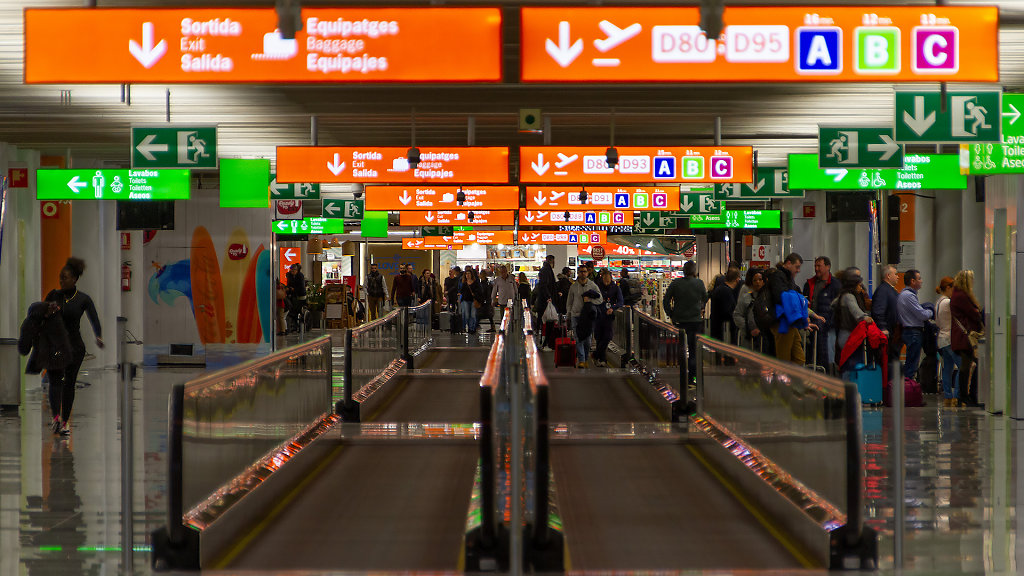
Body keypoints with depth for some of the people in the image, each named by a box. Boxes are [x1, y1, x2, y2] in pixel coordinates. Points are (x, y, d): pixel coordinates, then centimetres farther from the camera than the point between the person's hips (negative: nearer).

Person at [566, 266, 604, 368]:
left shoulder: (593, 286, 4)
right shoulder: (574, 286, 7)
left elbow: (600, 299, 4)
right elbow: (569, 301, 15)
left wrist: (589, 300, -10)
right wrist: (569, 313, 9)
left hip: (588, 315, 0)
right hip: (576, 315, 0)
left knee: (587, 339, 4)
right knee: (579, 339, -8)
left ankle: (585, 359, 18)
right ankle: (581, 360, -10)